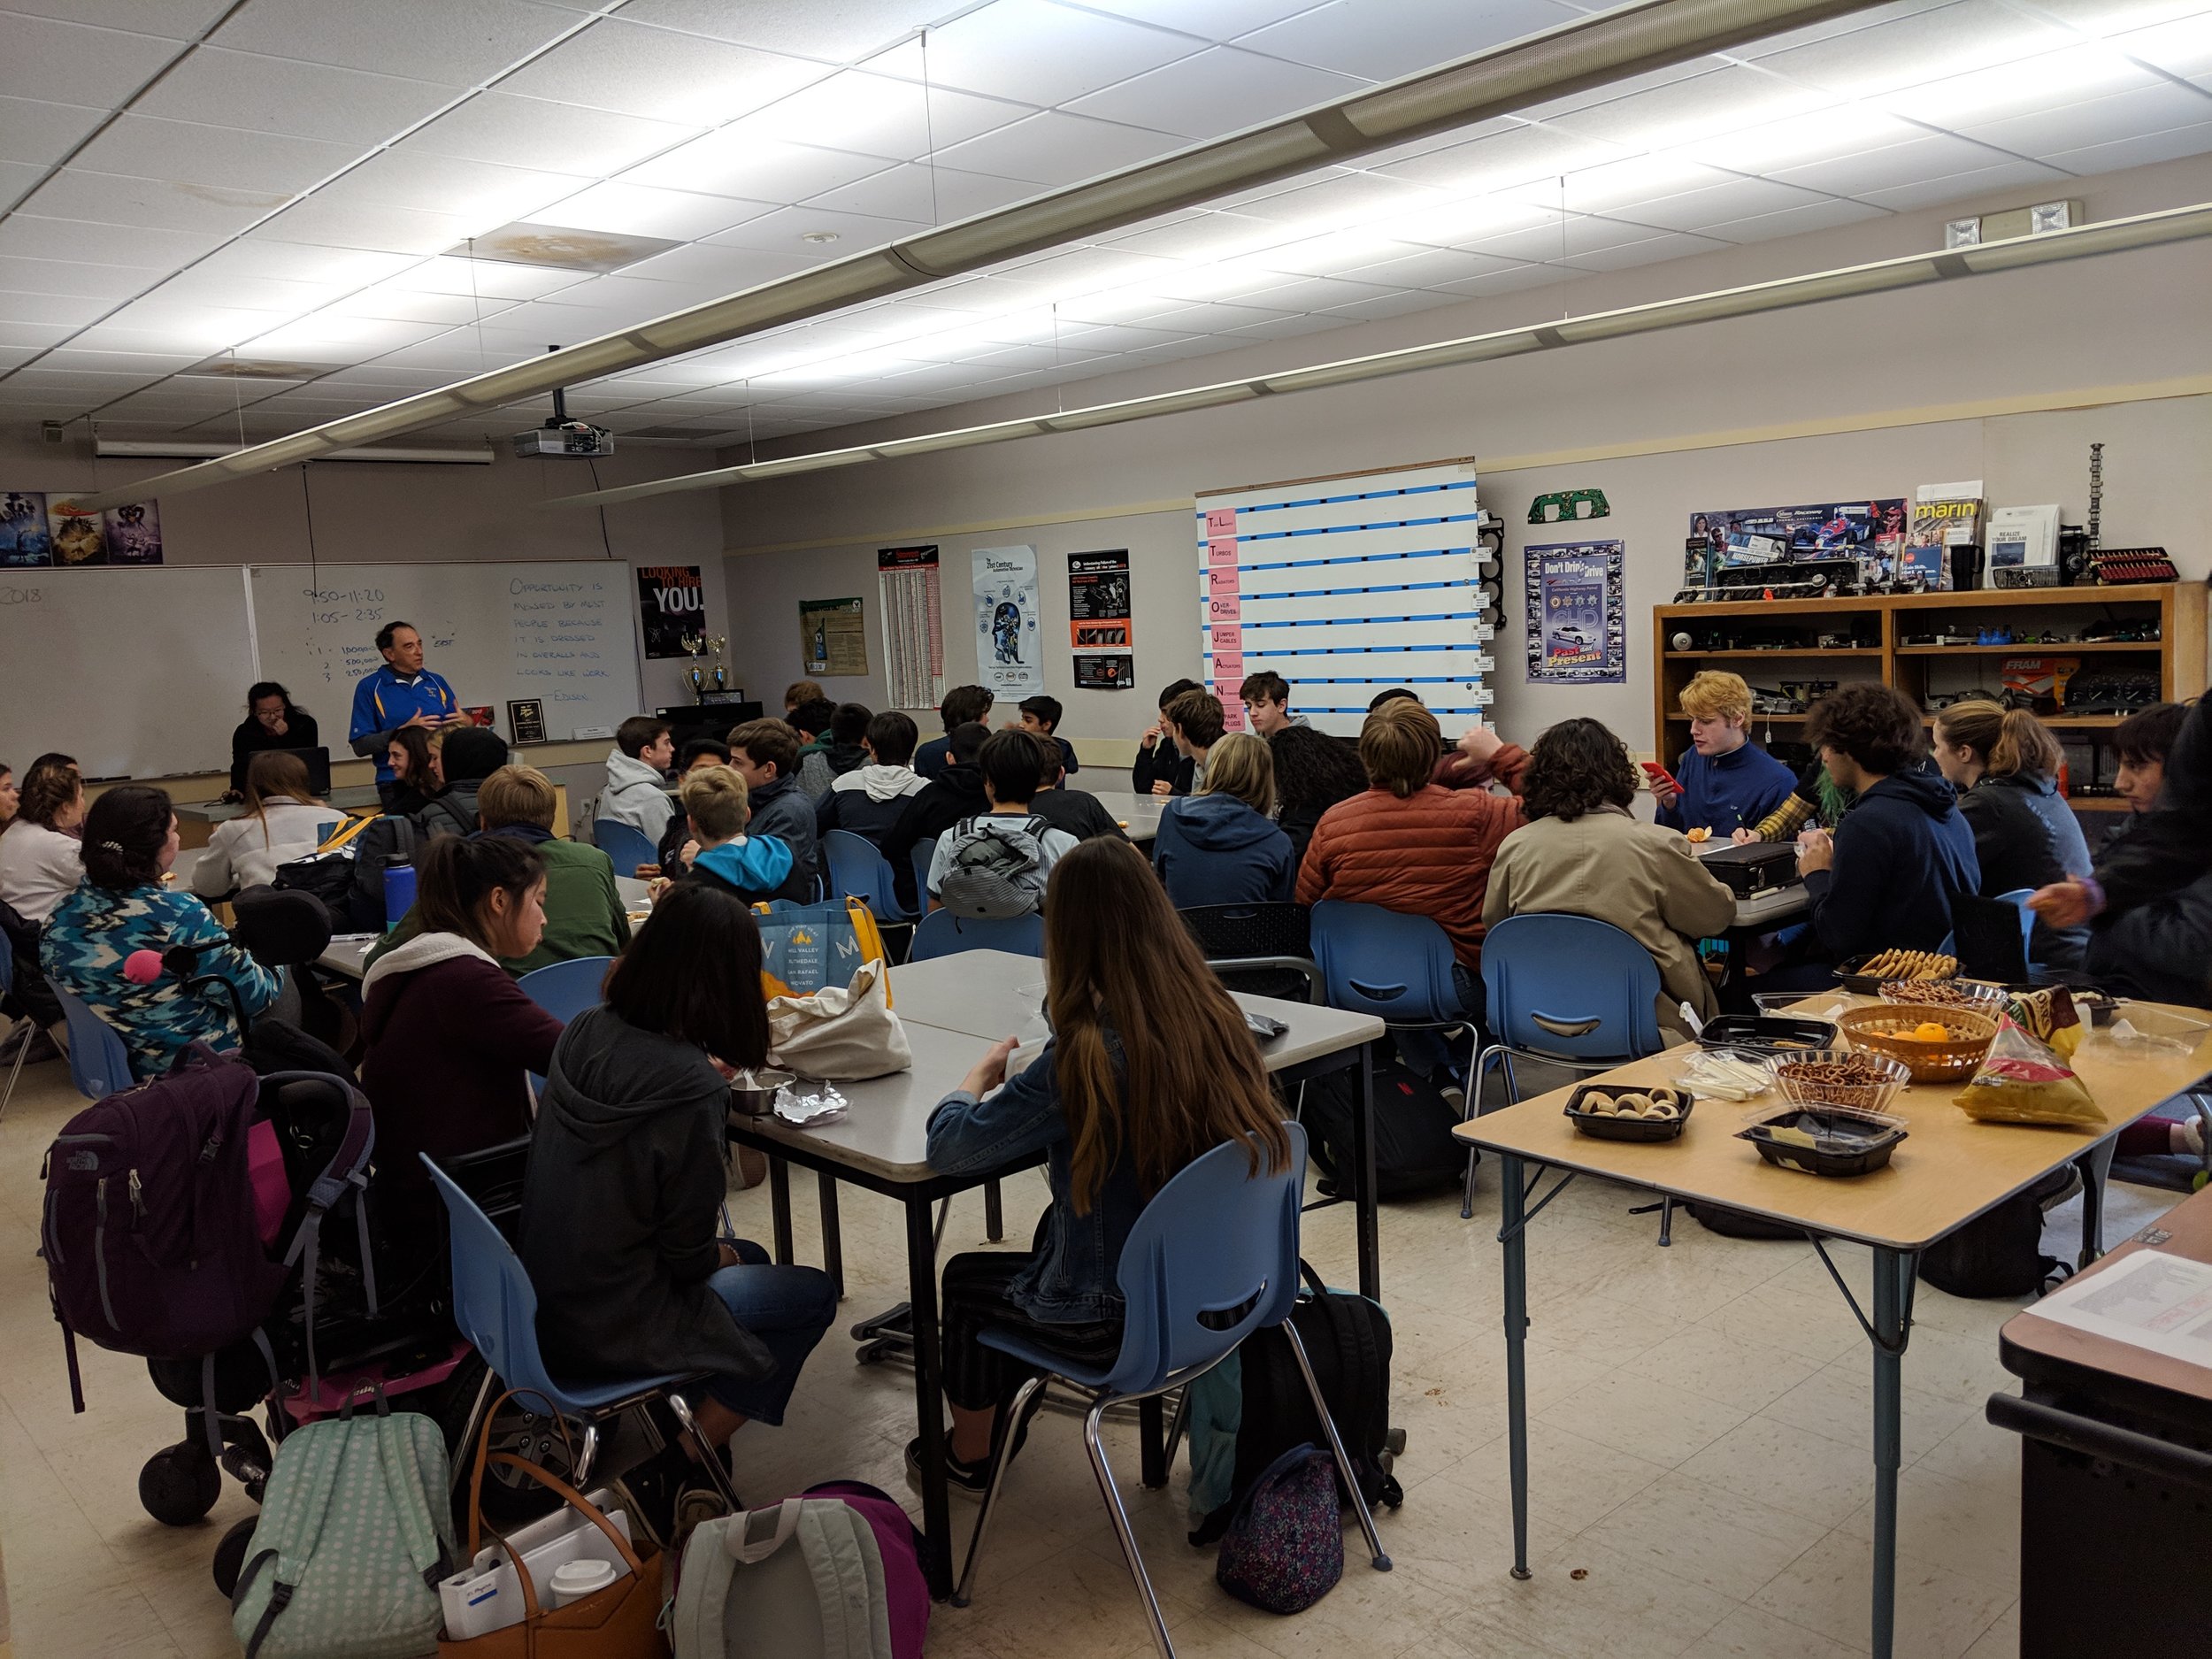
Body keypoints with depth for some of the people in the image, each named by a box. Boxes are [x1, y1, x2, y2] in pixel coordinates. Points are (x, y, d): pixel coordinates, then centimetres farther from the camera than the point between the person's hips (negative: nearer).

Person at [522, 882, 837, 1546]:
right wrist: (720, 1255, 4)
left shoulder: (584, 1032, -6)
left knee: (751, 1260, 26)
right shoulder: (689, 1091, -26)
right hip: (606, 1328, -8)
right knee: (813, 1296, 10)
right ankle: (670, 1475, 7)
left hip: (543, 1301, 8)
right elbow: (687, 1257, -17)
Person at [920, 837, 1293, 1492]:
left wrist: (981, 1075, 1)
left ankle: (969, 1456, 43)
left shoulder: (1084, 1058, -27)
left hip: (1121, 1321, -6)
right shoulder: (1218, 1017, -9)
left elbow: (948, 1147, -20)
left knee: (965, 1278, 22)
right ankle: (1001, 1407, 50)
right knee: (1054, 1224, 32)